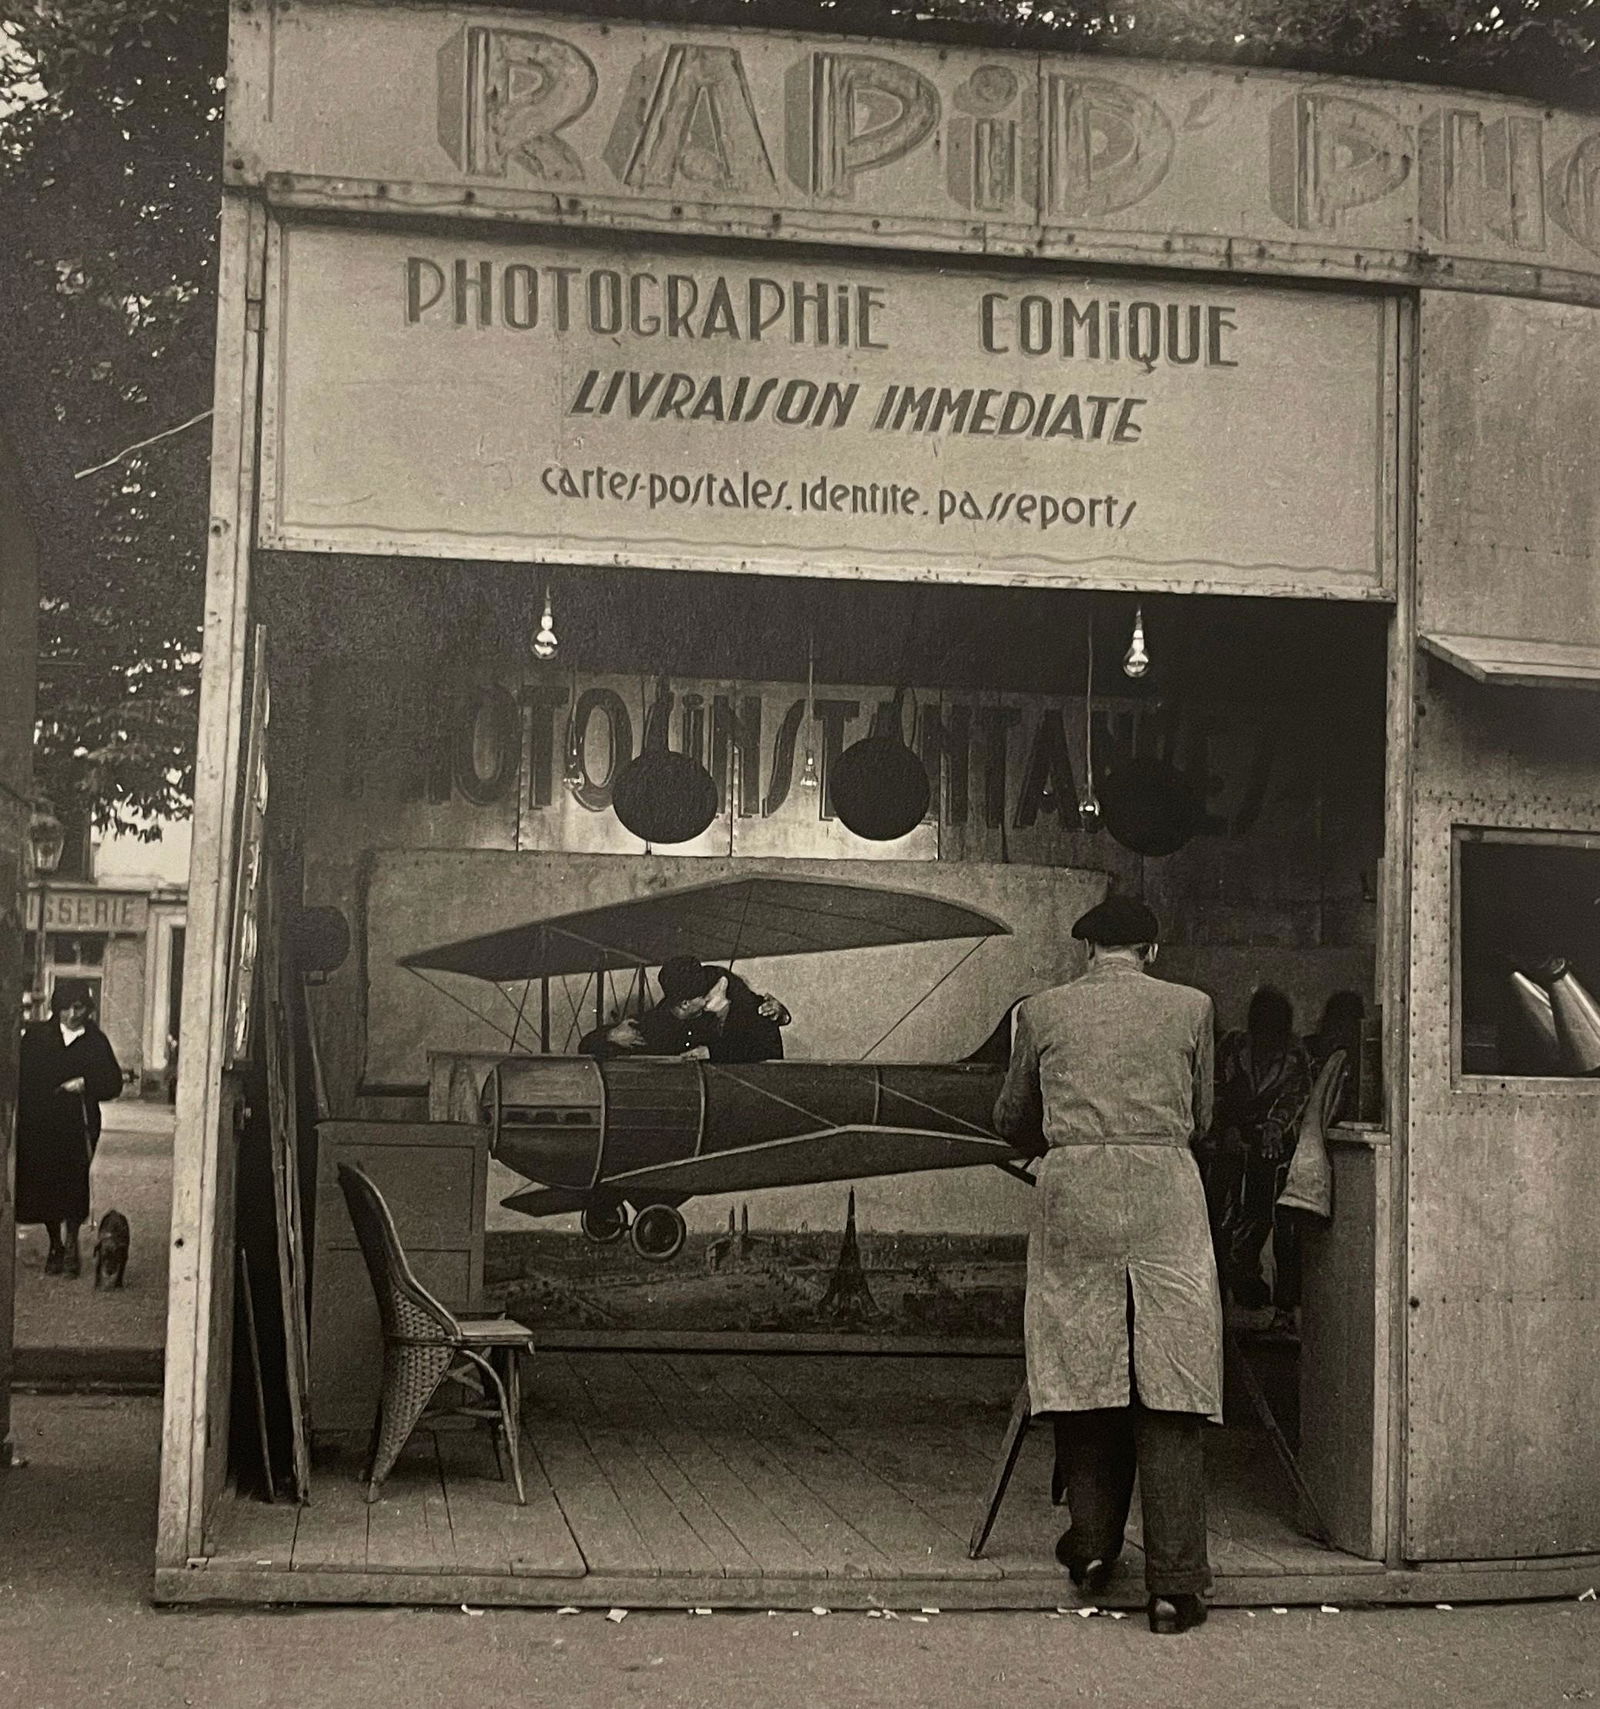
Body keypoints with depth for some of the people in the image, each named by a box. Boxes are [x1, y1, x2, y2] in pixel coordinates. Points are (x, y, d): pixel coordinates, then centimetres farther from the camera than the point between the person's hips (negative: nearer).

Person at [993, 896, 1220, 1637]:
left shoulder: (1042, 1012, 9)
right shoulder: (1190, 1007, 8)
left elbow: (1011, 1119, 19)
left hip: (1072, 1194, 1)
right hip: (1165, 1194, -1)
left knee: (1082, 1373, 11)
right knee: (1169, 1384, -1)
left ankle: (1093, 1546, 16)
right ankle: (1174, 1582, -4)